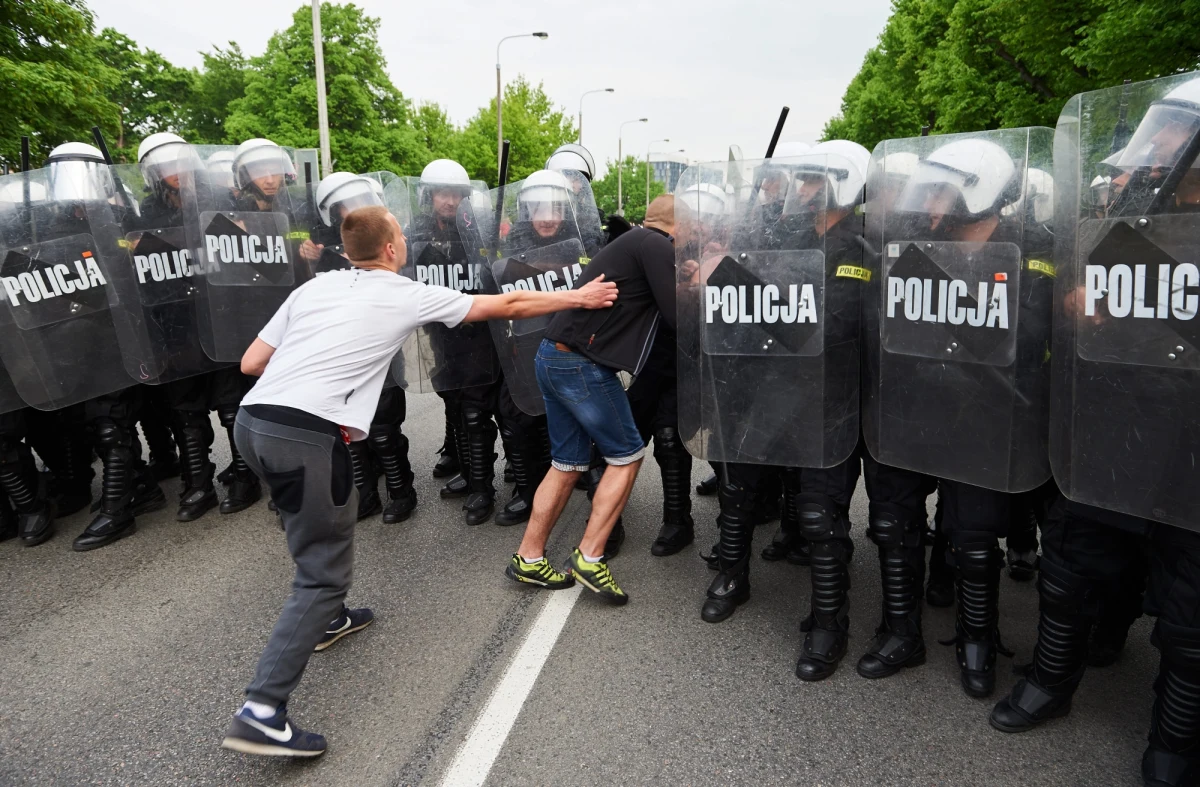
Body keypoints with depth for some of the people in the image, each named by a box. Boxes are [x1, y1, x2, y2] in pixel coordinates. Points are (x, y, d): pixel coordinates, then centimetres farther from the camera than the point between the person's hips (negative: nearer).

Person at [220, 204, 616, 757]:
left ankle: (325, 617, 47)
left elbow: (250, 363, 18)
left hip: (251, 420, 8)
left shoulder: (313, 287, 18)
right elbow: (507, 306, 12)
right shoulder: (409, 296, 5)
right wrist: (578, 298, 22)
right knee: (325, 571, 0)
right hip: (306, 435, -7)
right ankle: (261, 712, -6)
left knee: (319, 529, 31)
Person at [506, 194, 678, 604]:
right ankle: (589, 557, 6)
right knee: (627, 455, 4)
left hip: (553, 356, 9)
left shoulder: (631, 242, 22)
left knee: (568, 462, 15)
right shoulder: (658, 246, -7)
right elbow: (677, 315, -9)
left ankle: (529, 558, 21)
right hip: (583, 365, -9)